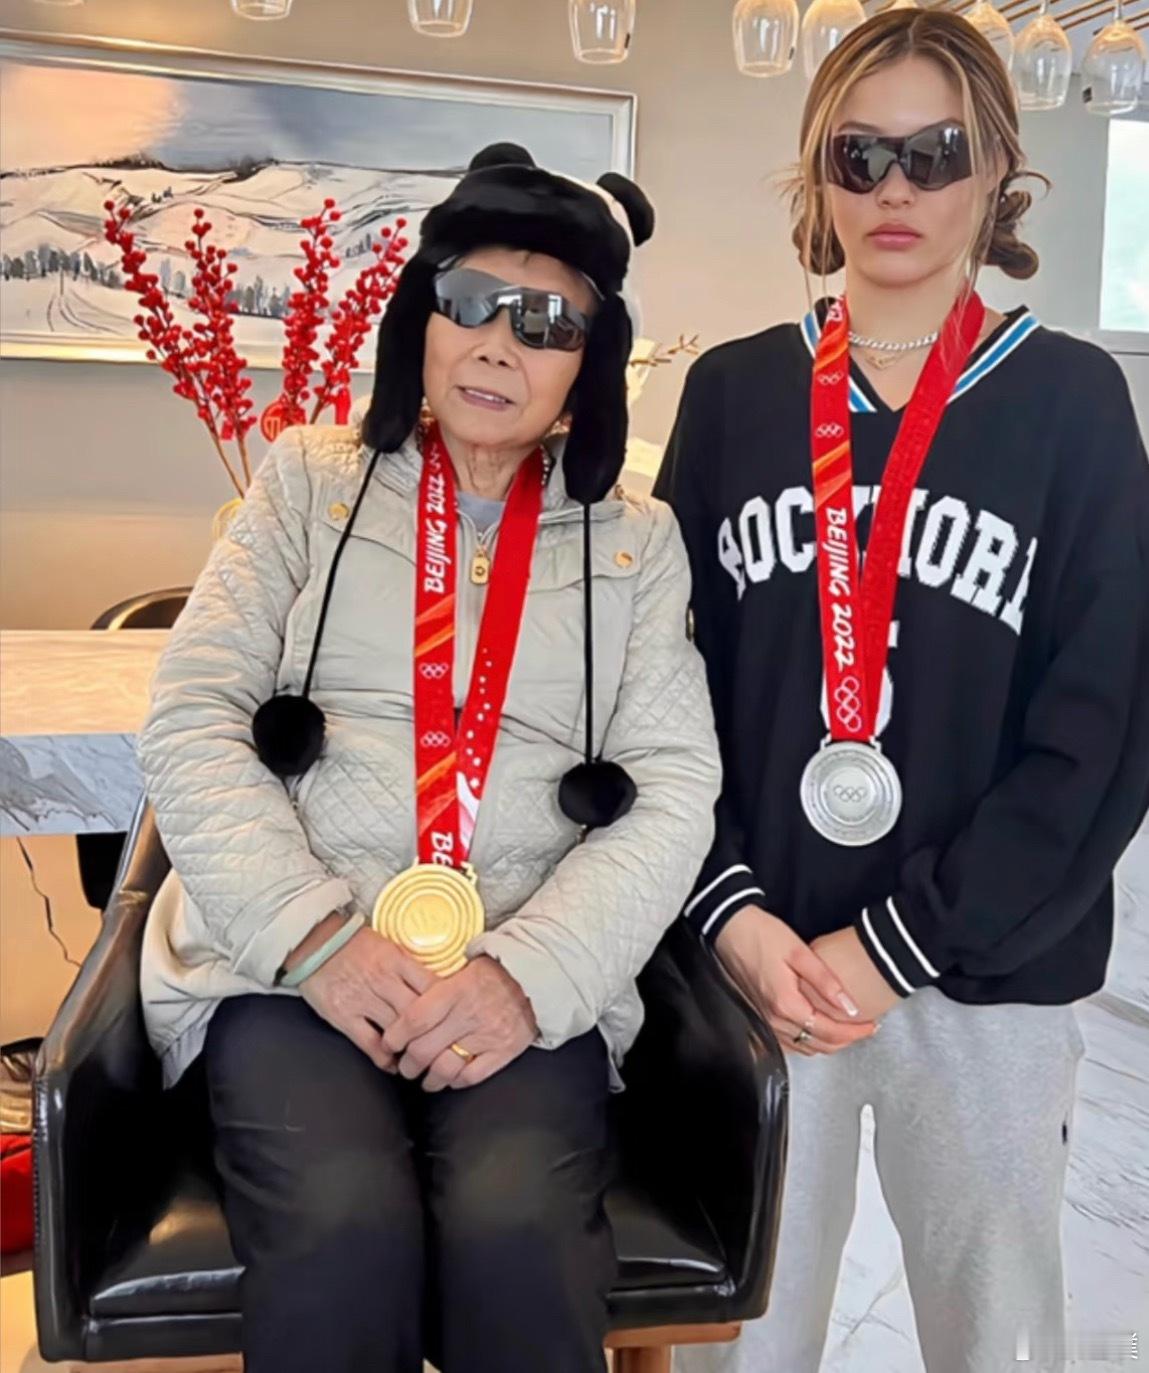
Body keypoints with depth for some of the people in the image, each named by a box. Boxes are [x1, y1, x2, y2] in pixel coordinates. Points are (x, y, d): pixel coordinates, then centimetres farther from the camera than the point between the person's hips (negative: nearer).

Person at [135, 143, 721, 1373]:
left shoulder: (637, 542, 11)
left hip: (529, 983, 1)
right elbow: (190, 725, 2)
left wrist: (530, 972, -13)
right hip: (291, 966, 0)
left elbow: (673, 791, 2)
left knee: (520, 1237, -27)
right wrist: (316, 937, -12)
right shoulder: (310, 482, 10)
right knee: (344, 1236, -28)